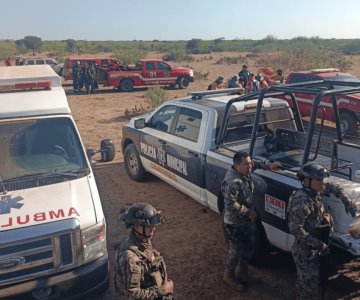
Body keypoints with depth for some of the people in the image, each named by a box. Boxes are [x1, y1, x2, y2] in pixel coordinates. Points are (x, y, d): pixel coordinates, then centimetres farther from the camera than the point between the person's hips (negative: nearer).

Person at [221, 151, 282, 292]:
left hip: (247, 220, 9)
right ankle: (229, 275, 33)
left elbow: (256, 163, 16)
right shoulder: (232, 183, -32)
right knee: (236, 250, 9)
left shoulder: (244, 171, -5)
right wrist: (249, 212, -22)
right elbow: (231, 206, -33)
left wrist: (269, 165, 2)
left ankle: (242, 272, 41)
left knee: (249, 247, 21)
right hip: (235, 223, -9)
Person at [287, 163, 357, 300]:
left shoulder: (314, 191, -3)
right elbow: (295, 229, -29)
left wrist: (347, 202, 3)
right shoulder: (302, 201, -29)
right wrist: (318, 244, -26)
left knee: (304, 280, 25)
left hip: (311, 248, 9)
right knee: (310, 283, 4)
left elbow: (333, 187, 16)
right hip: (305, 250, -9)